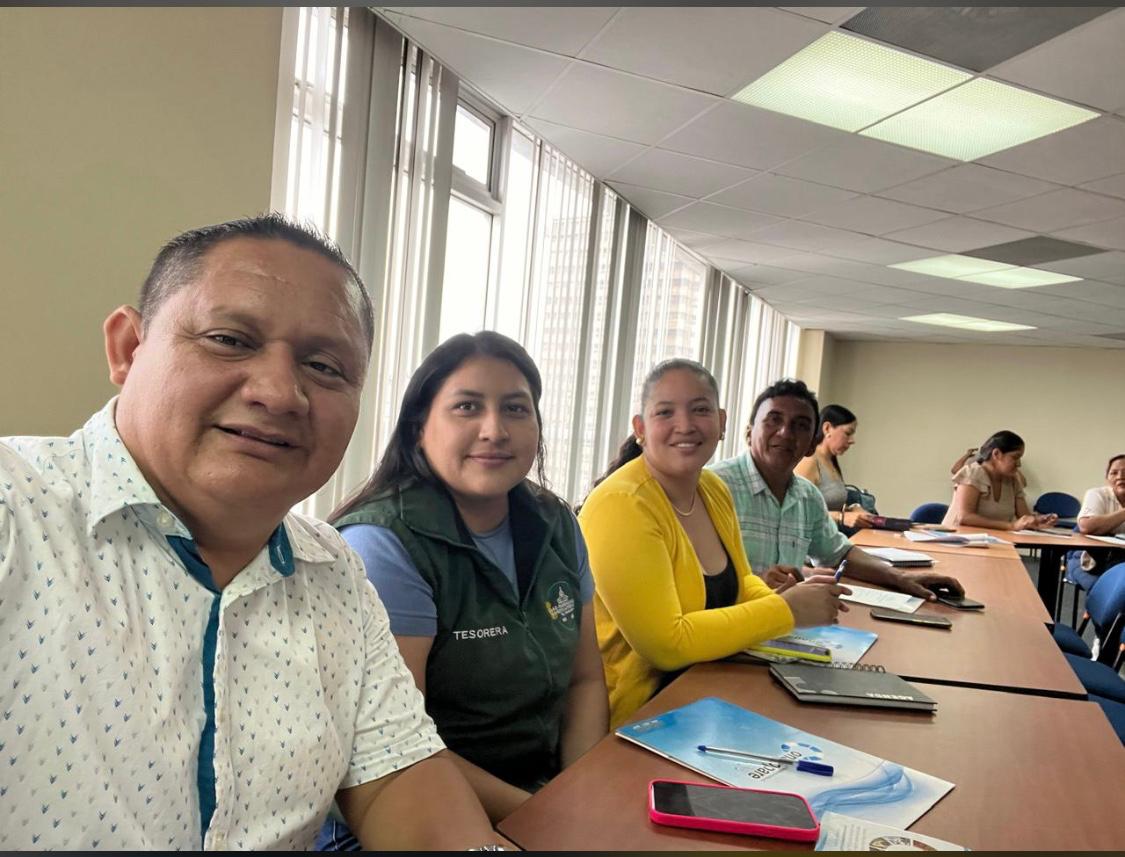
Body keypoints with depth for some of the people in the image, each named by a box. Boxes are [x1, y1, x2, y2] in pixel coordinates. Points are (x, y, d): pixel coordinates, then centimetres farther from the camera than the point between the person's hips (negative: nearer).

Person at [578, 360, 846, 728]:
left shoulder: (715, 490, 4)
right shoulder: (622, 505, -22)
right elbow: (666, 643, -25)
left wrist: (792, 601, -5)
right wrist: (786, 610, -18)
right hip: (630, 713, -7)